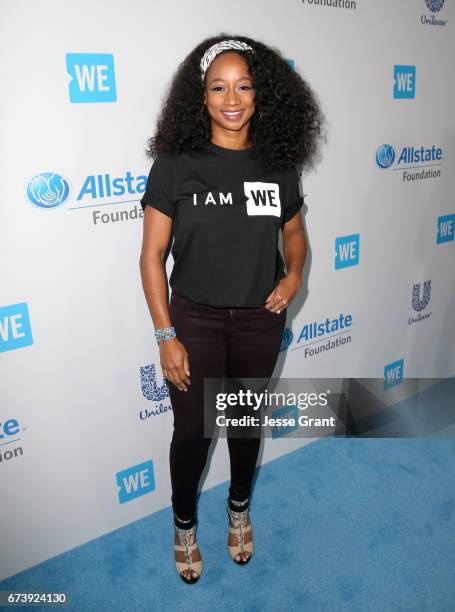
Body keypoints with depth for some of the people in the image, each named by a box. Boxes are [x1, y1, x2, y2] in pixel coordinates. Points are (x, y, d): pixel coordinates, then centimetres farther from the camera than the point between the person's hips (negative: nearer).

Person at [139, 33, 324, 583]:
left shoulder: (279, 164, -2)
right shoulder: (174, 164, -11)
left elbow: (293, 230, 14)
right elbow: (152, 255, -9)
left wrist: (294, 273, -7)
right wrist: (166, 336, -12)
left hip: (260, 320, 3)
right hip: (194, 319, -2)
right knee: (192, 430, 10)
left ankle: (239, 507, 48)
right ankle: (184, 524, 39)